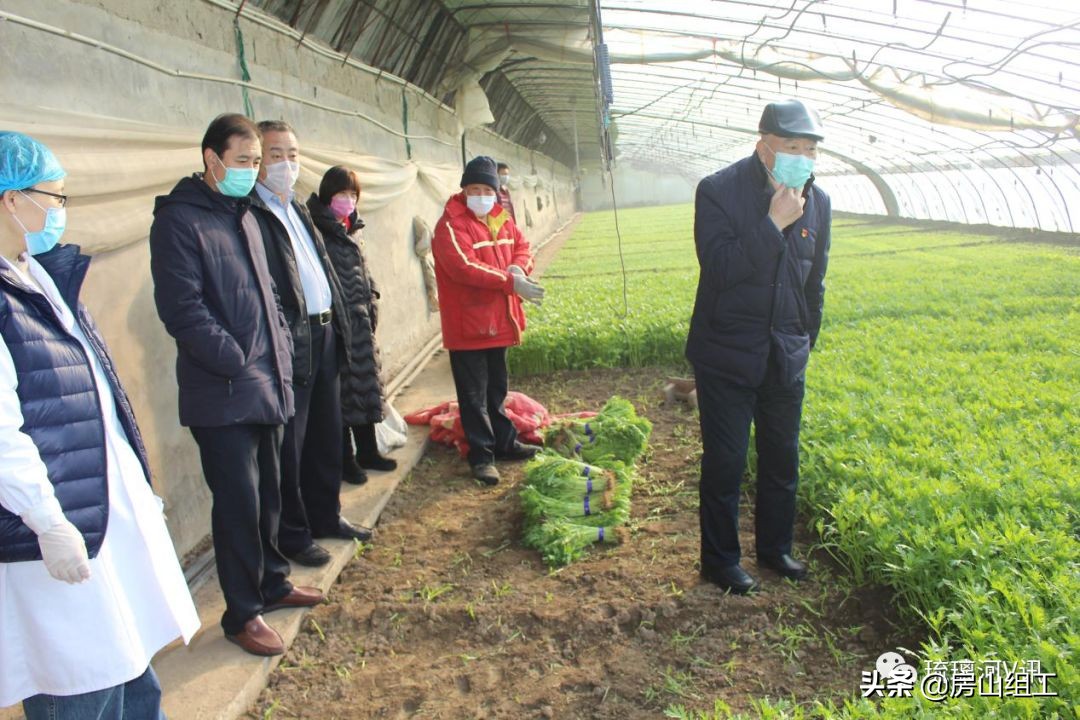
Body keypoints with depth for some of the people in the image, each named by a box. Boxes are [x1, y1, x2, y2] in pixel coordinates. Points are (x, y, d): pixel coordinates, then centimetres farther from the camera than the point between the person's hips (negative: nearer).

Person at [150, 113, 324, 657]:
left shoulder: (243, 215, 15)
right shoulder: (179, 220, -10)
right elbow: (182, 309, -18)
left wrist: (280, 352, 9)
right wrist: (236, 362, -16)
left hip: (266, 385, 8)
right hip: (221, 393, -8)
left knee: (268, 493, 18)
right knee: (239, 501, -1)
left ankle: (272, 583, 35)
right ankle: (242, 613, 15)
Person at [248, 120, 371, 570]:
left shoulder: (297, 209, 18)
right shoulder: (250, 213, -11)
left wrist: (339, 323, 15)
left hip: (325, 334, 9)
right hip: (289, 343, -9)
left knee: (327, 435, 18)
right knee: (289, 444, 3)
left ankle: (325, 516, 34)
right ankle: (292, 535, 17)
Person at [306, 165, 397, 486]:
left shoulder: (351, 229, 15)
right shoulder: (318, 230, -11)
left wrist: (371, 302, 12)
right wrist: (349, 309, -16)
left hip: (361, 323, 8)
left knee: (365, 386, 14)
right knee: (343, 390, -1)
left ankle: (367, 451, 26)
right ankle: (346, 460, 11)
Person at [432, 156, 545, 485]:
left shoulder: (501, 219, 10)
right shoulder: (450, 225, -14)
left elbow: (522, 246, 11)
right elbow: (464, 267, -25)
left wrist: (518, 267, -14)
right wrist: (509, 282, -28)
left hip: (498, 321, 7)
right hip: (467, 325, -7)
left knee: (497, 388, 20)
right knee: (474, 393, 2)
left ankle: (504, 442, 33)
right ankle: (481, 455, 11)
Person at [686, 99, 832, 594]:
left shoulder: (817, 202, 4)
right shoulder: (719, 191, -12)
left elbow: (814, 280, 15)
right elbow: (719, 267, -23)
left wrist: (807, 340, 17)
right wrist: (774, 223, -24)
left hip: (785, 355, 5)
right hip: (727, 354, -5)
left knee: (782, 459, 15)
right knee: (725, 461, 4)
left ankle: (775, 548, 34)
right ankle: (720, 561, 21)